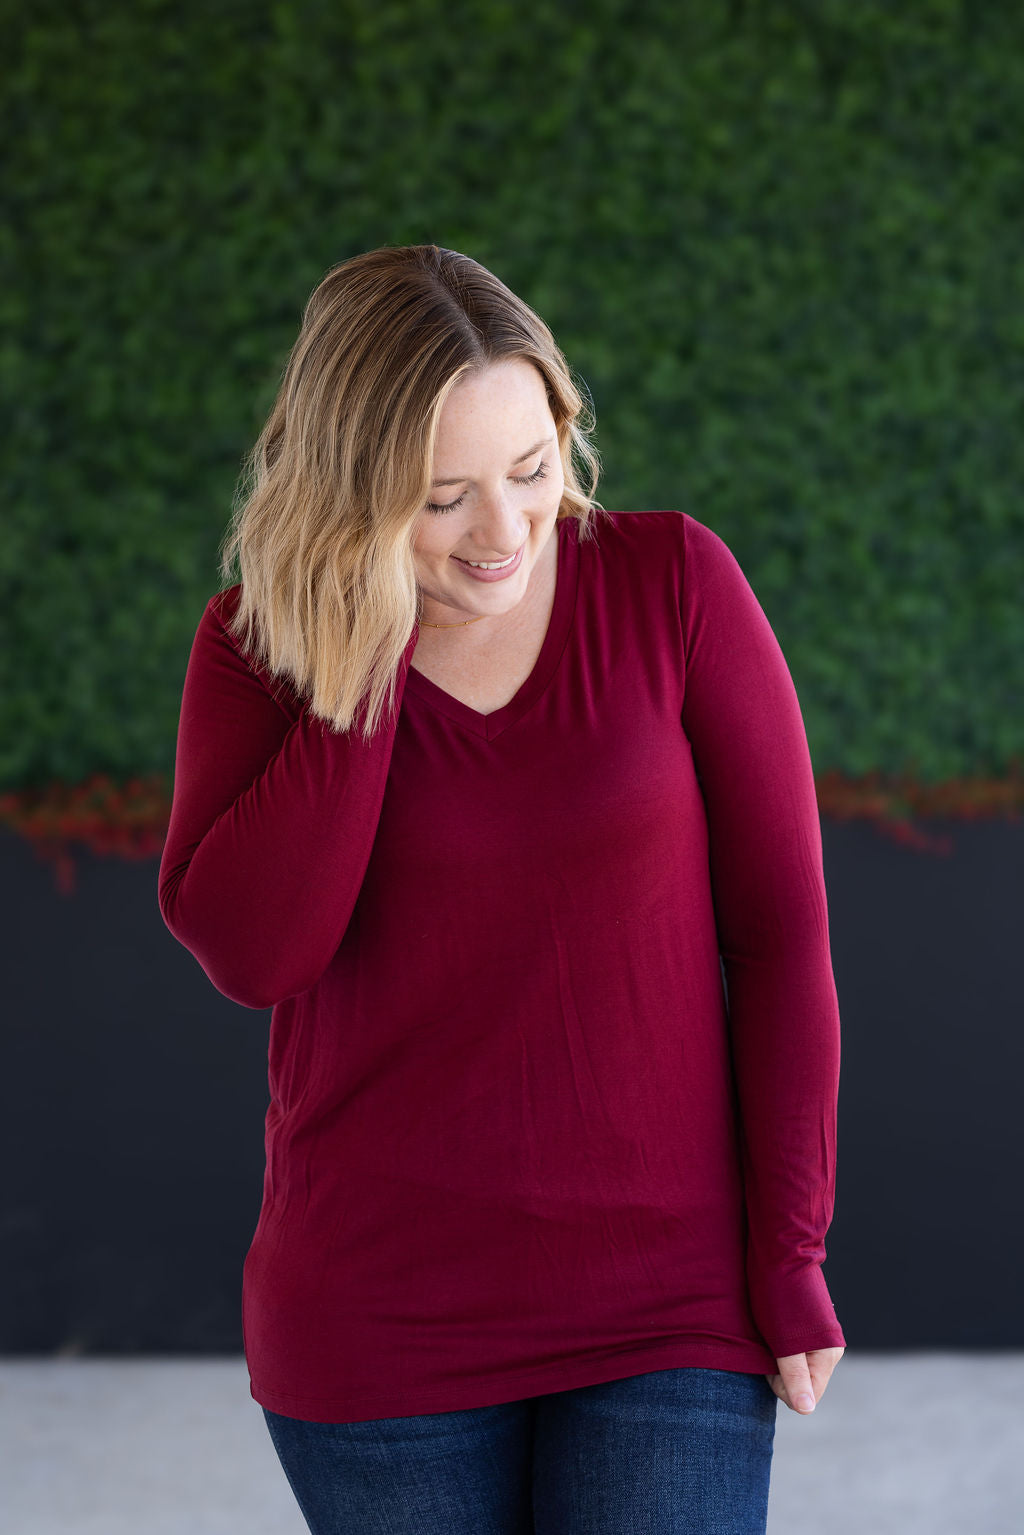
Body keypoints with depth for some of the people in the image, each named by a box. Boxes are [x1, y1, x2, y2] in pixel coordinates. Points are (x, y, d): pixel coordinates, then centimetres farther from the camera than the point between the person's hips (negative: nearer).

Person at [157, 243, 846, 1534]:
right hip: (378, 1319, 1)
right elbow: (246, 954, -16)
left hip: (667, 1302, -1)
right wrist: (363, 669, -18)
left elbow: (780, 927, -3)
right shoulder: (262, 644, -1)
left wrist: (792, 1250, -5)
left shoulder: (675, 582, -4)